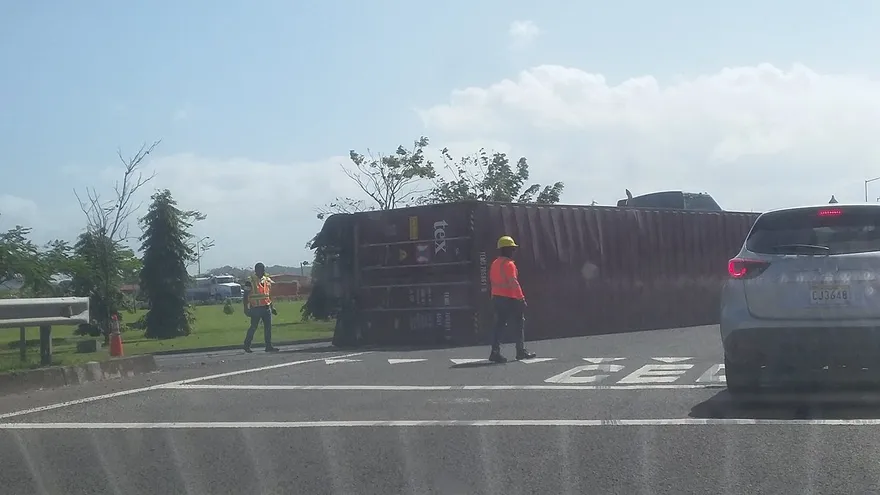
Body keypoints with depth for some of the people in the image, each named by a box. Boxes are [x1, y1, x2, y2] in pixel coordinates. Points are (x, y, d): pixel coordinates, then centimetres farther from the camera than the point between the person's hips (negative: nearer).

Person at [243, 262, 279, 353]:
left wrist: (272, 307, 19)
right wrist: (246, 308, -12)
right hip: (256, 308, -6)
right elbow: (245, 296, -6)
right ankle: (246, 346, 10)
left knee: (268, 327, 2)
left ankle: (268, 346, 6)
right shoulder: (250, 281, -7)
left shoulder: (267, 280, 13)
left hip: (266, 307, 6)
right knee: (253, 327, -3)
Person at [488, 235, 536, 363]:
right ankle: (521, 351, 10)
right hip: (509, 299, -8)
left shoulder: (495, 264, 13)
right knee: (518, 325, 4)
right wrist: (521, 298, -18)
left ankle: (495, 352, 1)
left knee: (499, 325, 7)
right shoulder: (509, 264, -14)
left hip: (496, 298, 8)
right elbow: (514, 283, -20)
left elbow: (491, 281, 16)